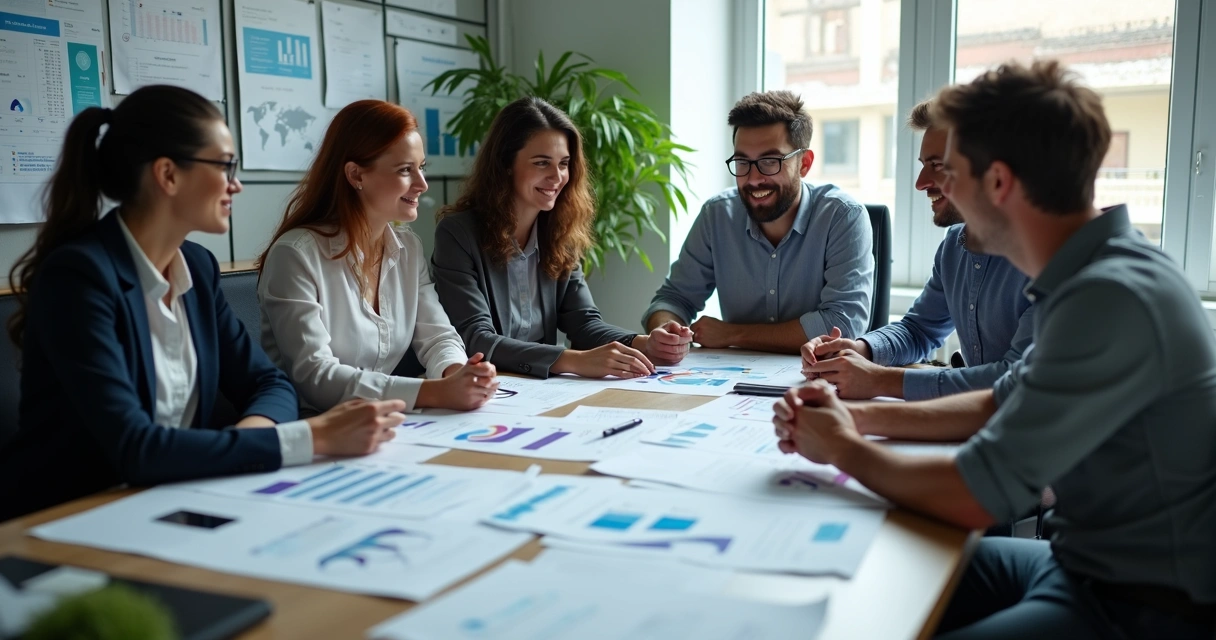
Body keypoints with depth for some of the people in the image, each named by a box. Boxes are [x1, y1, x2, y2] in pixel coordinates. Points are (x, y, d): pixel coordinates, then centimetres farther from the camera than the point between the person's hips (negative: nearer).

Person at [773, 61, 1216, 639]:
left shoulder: (1113, 299, -27)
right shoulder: (1095, 274, 3)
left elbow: (976, 496, -26)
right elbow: (1003, 405, 16)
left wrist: (844, 449, -9)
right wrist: (859, 415, 4)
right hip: (1080, 561, 8)